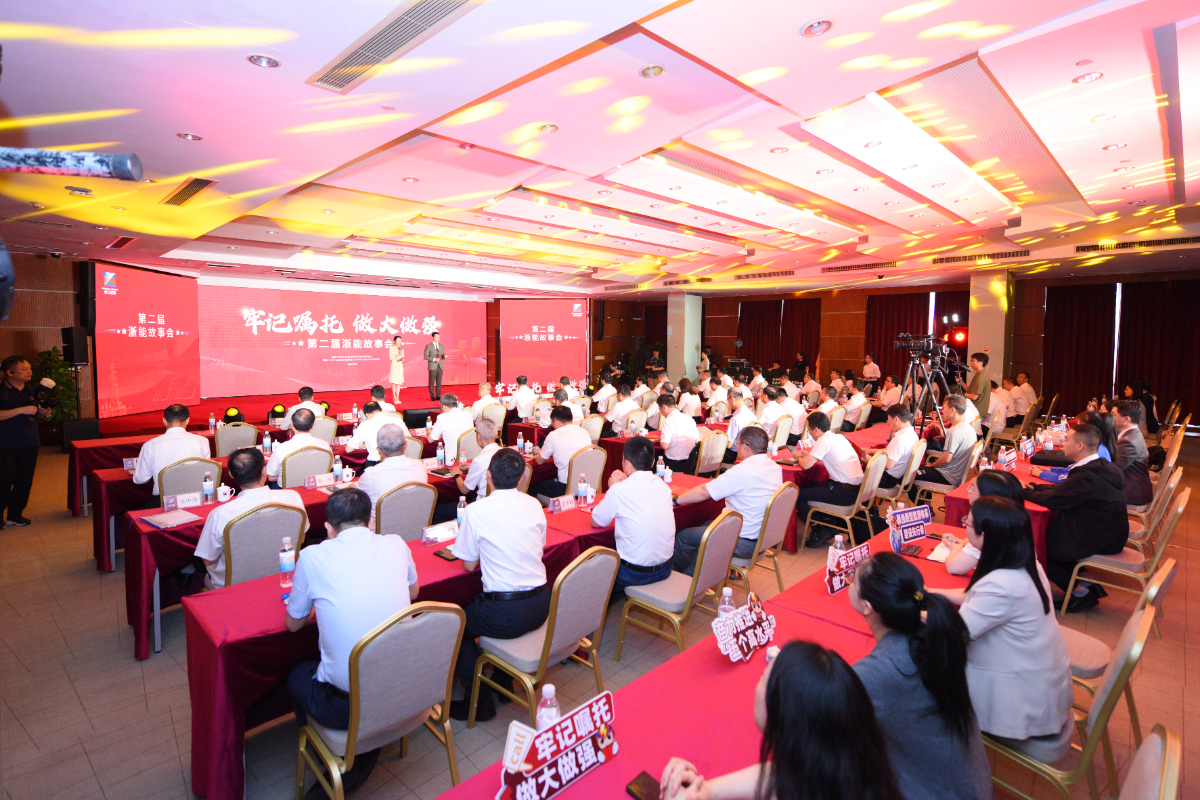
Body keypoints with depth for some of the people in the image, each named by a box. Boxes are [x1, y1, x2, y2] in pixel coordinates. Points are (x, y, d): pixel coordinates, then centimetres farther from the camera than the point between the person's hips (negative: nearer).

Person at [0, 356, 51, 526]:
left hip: (30, 443, 5)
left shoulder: (31, 390, 11)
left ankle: (15, 514, 17)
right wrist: (21, 410, -22)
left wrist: (43, 413, 3)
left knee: (25, 480, 6)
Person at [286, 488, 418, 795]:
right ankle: (366, 753, 32)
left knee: (296, 675, 28)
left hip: (348, 706, -3)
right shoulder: (396, 545, -3)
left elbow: (293, 624, 7)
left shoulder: (313, 556, -10)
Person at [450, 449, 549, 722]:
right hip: (541, 606, 6)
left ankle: (480, 701, 21)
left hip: (505, 613, -6)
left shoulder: (477, 510, -12)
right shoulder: (534, 505, 1)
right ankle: (505, 681, 42)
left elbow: (469, 565, -2)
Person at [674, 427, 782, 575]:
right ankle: (690, 574, 35)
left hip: (744, 543, -9)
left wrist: (676, 500, -8)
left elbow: (704, 492, -19)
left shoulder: (742, 471, -25)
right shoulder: (776, 468, 0)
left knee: (683, 536, 6)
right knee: (706, 525, 26)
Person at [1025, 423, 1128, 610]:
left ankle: (1081, 592, 9)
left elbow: (1053, 499, -24)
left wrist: (1025, 491, -9)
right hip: (1109, 534, 9)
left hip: (1098, 541, -9)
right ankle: (1087, 583, 16)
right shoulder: (1102, 467, 2)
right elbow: (1063, 488, 9)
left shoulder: (1088, 476, -29)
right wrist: (1034, 487, 2)